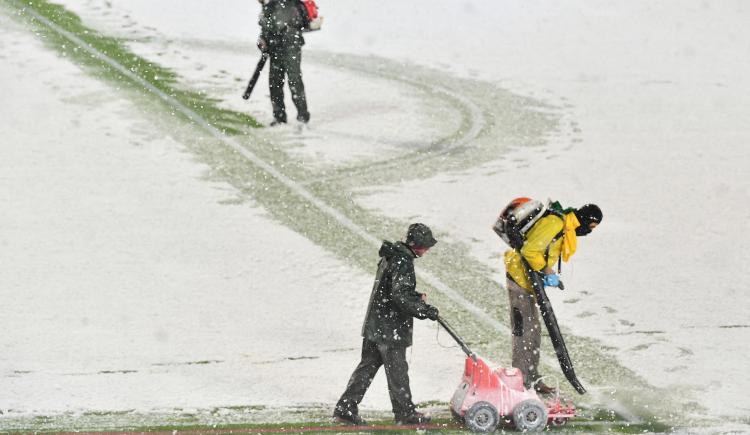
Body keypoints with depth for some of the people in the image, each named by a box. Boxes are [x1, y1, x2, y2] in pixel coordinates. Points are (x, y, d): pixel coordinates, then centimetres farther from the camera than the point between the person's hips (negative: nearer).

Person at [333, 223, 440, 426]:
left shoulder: (390, 256, 12)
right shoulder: (403, 263, -20)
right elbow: (401, 297, -26)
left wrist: (416, 297, 11)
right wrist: (425, 311, -19)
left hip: (374, 326, 9)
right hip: (390, 328, -9)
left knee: (368, 366, 12)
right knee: (397, 371, 3)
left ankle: (345, 408, 12)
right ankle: (405, 413, 14)